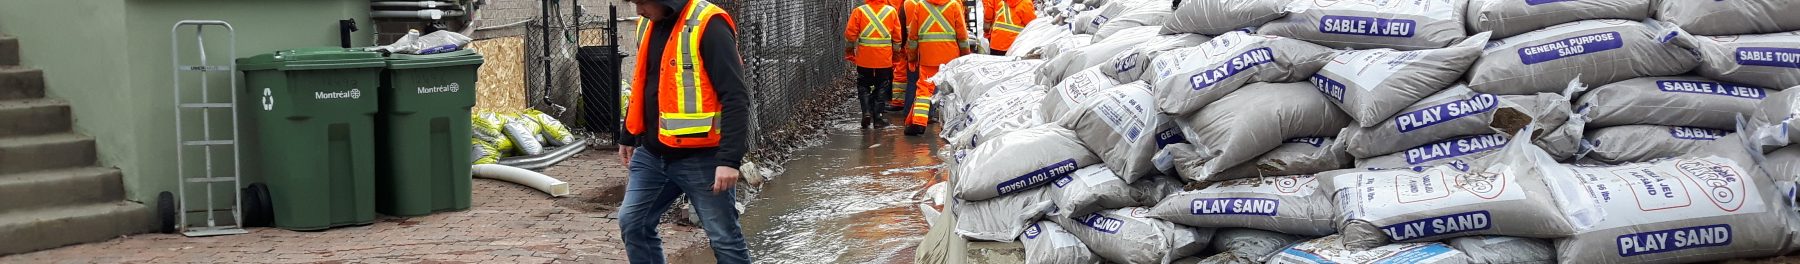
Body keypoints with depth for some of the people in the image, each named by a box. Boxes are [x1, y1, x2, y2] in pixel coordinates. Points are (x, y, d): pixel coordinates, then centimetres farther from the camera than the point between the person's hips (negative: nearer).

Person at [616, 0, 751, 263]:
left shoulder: (708, 25, -16)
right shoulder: (647, 26, 9)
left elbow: (735, 97, -20)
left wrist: (729, 159, -25)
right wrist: (628, 136, 27)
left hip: (700, 157, -8)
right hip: (651, 154, 8)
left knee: (724, 237, 1)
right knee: (632, 224, 8)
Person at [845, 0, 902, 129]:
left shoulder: (859, 11, -5)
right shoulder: (891, 11, -1)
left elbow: (850, 34, -4)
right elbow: (897, 37, 4)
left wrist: (849, 53, 11)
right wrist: (896, 56, 16)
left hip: (864, 57, -1)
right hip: (885, 59, 1)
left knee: (863, 85, 15)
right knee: (881, 87, 11)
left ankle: (866, 111, -2)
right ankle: (878, 118, 10)